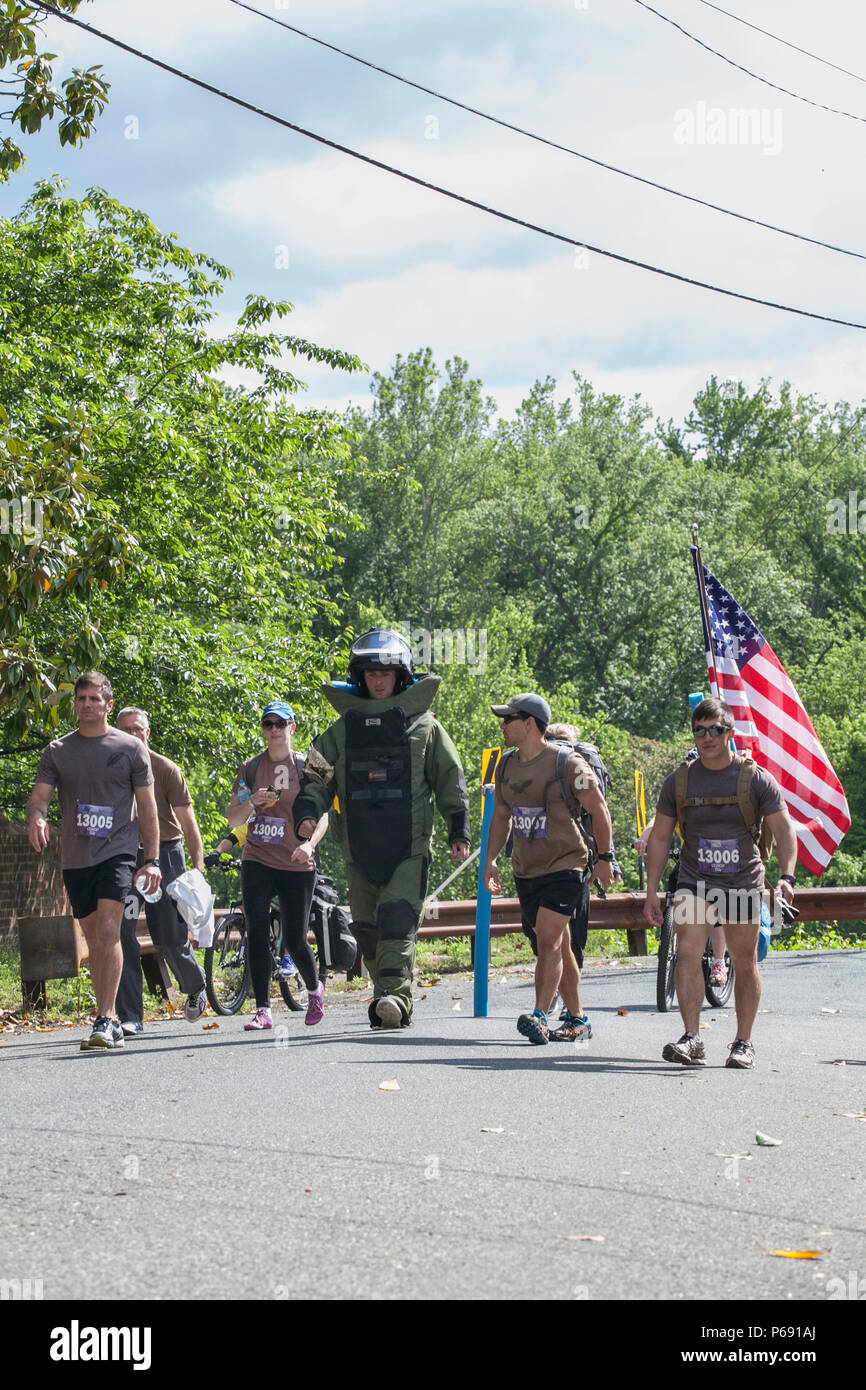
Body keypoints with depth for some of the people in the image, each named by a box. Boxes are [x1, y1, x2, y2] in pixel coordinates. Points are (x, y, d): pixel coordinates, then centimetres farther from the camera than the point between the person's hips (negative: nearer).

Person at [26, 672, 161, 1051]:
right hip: (75, 858, 4)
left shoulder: (130, 747, 3)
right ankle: (109, 1019, 18)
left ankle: (106, 1022, -19)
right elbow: (39, 795, 3)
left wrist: (152, 859, -2)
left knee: (108, 933, -17)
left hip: (117, 852, -4)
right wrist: (36, 817, -22)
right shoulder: (58, 750, 9)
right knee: (93, 940, 9)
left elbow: (147, 806, 4)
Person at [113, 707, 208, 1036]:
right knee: (122, 935, -11)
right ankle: (130, 1018, -8)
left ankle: (195, 987, 32)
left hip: (164, 853, -2)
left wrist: (198, 864, -10)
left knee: (171, 938, 0)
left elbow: (187, 821, -1)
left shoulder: (166, 769, -1)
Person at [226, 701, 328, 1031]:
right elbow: (233, 819, 10)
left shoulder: (306, 767, 4)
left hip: (297, 865, -2)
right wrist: (252, 801, -11)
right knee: (257, 934, -10)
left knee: (294, 941, -2)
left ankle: (315, 989, 27)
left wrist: (309, 843, -21)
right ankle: (263, 1010, -6)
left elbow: (322, 815, -1)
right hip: (257, 861, 2)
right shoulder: (251, 767, 10)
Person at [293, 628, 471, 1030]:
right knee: (368, 926, 0)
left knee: (398, 918, -11)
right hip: (359, 846, 2)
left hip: (410, 846, -2)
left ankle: (395, 996, -17)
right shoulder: (343, 730, 12)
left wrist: (459, 832, 3)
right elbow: (318, 773, 8)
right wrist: (308, 811, -11)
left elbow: (451, 781, 9)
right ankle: (387, 1003, 5)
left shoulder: (424, 726, 8)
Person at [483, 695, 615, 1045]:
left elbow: (599, 810, -5)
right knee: (557, 946, 11)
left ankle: (540, 1017, -24)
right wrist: (491, 859, 9)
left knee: (548, 938, -18)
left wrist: (604, 858, -5)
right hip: (526, 870, 7)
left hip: (564, 865, -7)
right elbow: (501, 816, 19)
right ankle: (577, 1020, 18)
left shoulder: (567, 764, -11)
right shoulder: (506, 766, 9)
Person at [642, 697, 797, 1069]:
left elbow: (784, 830, -3)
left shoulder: (756, 779, -3)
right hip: (694, 881, 1)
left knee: (744, 964, 5)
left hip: (743, 883, -1)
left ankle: (743, 1042, 18)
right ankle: (692, 1040, -20)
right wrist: (651, 892, 6)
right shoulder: (679, 781, 3)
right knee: (687, 954, -16)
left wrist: (786, 876, -19)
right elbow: (660, 837, 9)